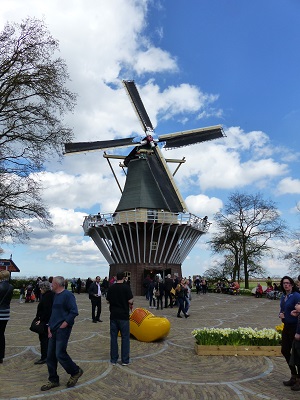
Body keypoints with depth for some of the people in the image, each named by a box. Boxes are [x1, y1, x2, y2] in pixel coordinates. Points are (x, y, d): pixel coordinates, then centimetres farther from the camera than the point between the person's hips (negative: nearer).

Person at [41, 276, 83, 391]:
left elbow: (74, 312, -20)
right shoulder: (55, 296, 13)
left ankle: (75, 372, 14)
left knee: (60, 354, -8)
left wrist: (64, 324, -18)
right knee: (50, 356, 10)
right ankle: (53, 380, 24)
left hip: (62, 330, -9)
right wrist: (49, 326, 10)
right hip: (53, 330, 9)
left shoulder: (68, 295, -14)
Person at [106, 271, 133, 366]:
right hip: (124, 315, -3)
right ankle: (125, 360, 10)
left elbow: (108, 300, 5)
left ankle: (113, 359, 17)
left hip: (114, 315, 3)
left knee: (113, 337, 11)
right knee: (125, 337, 6)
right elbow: (130, 301, -14)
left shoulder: (111, 288, -1)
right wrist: (130, 305, 7)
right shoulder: (126, 287, -12)